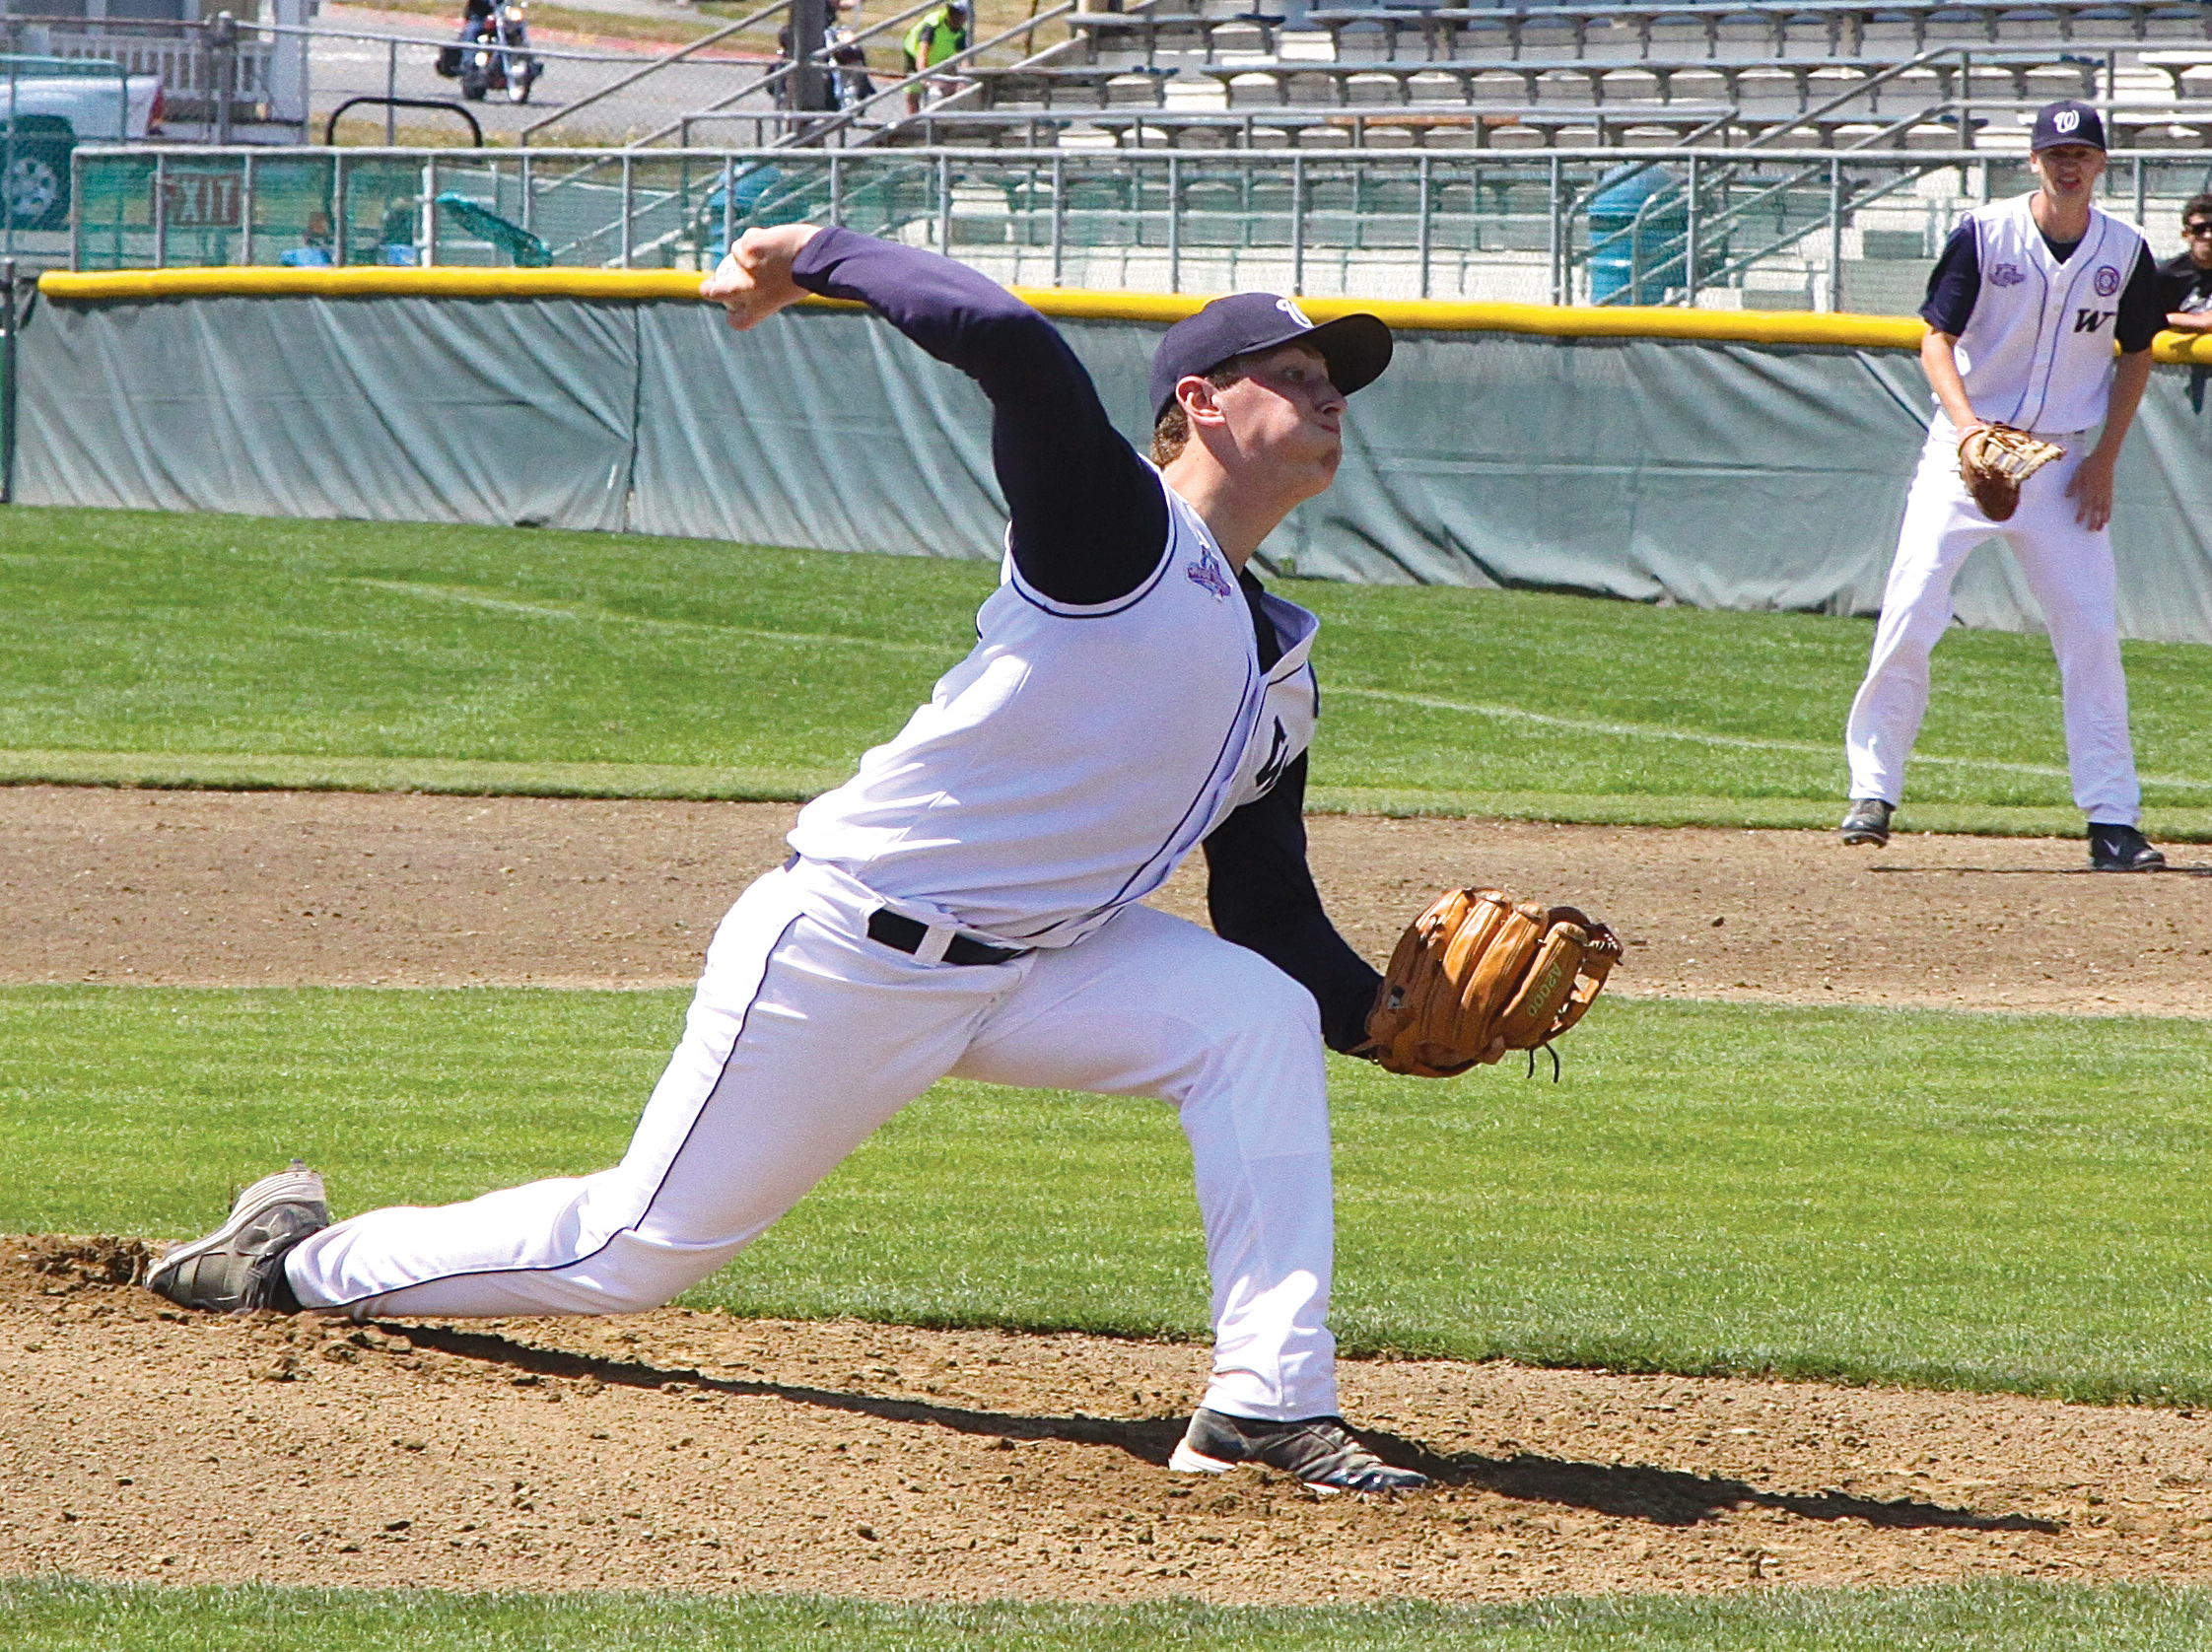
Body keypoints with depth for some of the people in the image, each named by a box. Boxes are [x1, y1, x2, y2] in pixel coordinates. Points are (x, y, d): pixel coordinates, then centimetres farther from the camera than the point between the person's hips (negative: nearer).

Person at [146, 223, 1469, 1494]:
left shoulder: (1283, 677, 13)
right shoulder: (1114, 526, -13)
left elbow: (1276, 925, 12)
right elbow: (1008, 344, -31)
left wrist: (1401, 1018, -6)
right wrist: (818, 257, -21)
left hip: (1032, 966, 7)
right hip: (840, 952, -7)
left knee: (1260, 1011, -15)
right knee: (641, 1252, 0)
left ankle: (1271, 1403, -17)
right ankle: (304, 1260, 23)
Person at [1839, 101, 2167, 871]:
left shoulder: (2125, 251, 1)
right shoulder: (1983, 234, -8)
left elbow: (2135, 356, 12)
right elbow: (1936, 339, -9)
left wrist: (2105, 459, 1)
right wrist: (1966, 420, -27)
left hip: (2064, 463, 2)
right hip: (1967, 451, -2)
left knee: (2092, 631, -2)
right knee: (1909, 617, -10)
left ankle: (2112, 821, 4)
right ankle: (1872, 792, 0)